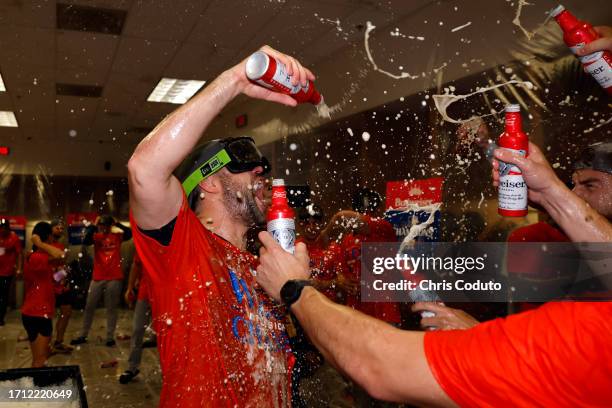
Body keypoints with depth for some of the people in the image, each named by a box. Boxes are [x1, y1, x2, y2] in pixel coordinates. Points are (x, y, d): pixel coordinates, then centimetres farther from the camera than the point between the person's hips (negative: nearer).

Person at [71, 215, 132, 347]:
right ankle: (83, 336, 21)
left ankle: (110, 337, 12)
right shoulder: (96, 236, 4)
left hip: (114, 278, -1)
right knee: (89, 307, 9)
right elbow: (85, 241, -15)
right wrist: (93, 226, -14)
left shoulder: (117, 236, 4)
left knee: (111, 308, 5)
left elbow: (129, 233, -15)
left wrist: (117, 224, -11)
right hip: (98, 278, 1)